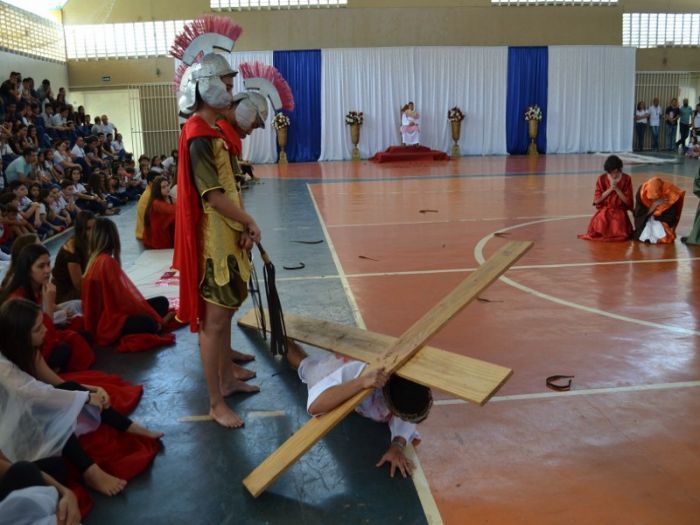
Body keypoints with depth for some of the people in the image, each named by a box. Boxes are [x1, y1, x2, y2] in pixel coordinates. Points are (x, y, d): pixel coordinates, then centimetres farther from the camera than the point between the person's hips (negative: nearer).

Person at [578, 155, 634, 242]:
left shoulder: (626, 179, -4)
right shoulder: (602, 179, -2)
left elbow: (628, 201, -7)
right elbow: (597, 200, -7)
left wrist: (616, 189, -17)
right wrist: (610, 189, -16)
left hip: (619, 212, -1)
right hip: (604, 212, 1)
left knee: (620, 235, -22)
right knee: (598, 232, -22)